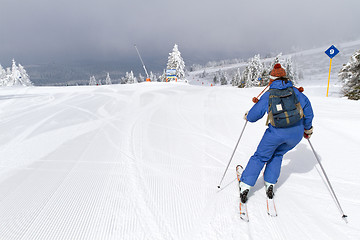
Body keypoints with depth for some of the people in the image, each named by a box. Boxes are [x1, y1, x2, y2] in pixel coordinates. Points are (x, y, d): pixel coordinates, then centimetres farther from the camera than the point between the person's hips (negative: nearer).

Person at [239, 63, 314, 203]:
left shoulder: (268, 95, 2)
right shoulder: (295, 92, 10)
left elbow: (254, 115, 4)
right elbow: (308, 110, 13)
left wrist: (247, 116, 27)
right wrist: (307, 128, 28)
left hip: (276, 131, -3)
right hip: (296, 134, 3)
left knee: (260, 156, 12)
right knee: (277, 155, 26)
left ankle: (245, 185, 10)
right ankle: (270, 184, 21)